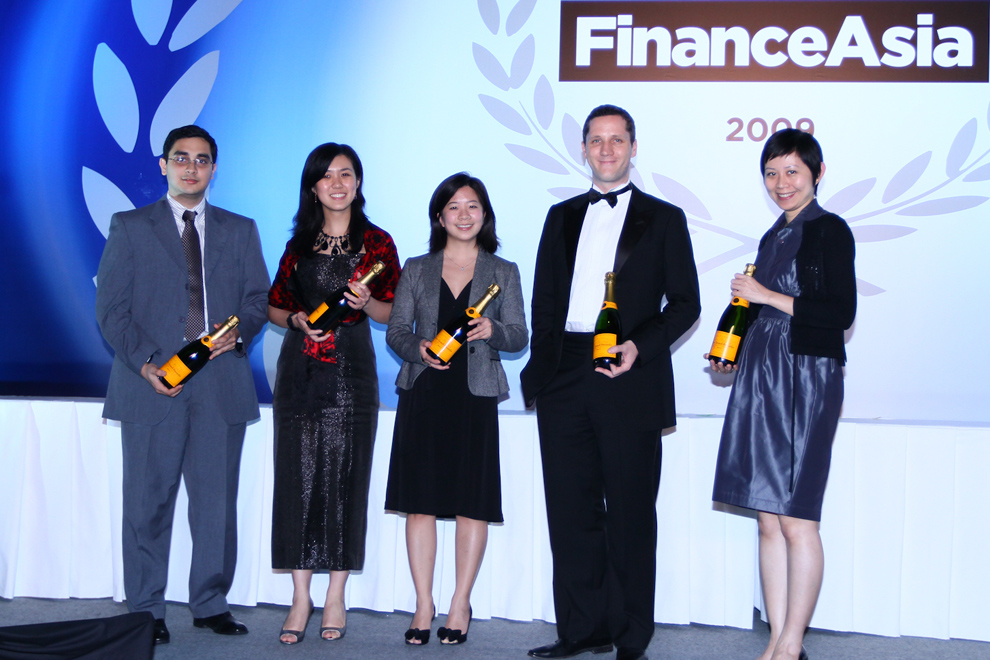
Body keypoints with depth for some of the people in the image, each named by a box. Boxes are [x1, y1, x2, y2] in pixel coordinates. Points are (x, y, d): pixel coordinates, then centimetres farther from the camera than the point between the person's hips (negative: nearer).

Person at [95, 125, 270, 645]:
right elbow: (111, 307, 2)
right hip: (151, 386, -2)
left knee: (217, 500, 4)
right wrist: (143, 362, -12)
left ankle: (211, 604, 16)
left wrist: (238, 332, -10)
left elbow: (259, 299, 12)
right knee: (147, 502, 1)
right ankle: (145, 610, 11)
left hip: (221, 384, 2)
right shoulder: (129, 227, 9)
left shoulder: (240, 230, 16)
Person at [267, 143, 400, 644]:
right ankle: (300, 598, 6)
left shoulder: (376, 242, 5)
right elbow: (274, 306, 15)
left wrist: (365, 302, -14)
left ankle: (335, 597, 9)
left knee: (345, 476, -1)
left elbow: (393, 313, 6)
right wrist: (297, 319, -5)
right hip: (299, 371, 2)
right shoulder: (299, 244, 12)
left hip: (352, 370, -2)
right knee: (298, 476, -1)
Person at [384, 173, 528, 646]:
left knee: (473, 501, -2)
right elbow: (396, 331, 9)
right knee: (420, 499, -1)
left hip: (475, 395, -1)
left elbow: (519, 336, 6)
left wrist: (492, 330, -16)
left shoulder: (503, 272, 11)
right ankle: (423, 604, 9)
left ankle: (460, 604, 9)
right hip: (423, 395, 1)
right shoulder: (416, 270, 12)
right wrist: (419, 350, -12)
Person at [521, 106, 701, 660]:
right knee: (571, 507, 5)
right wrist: (541, 367, 6)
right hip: (566, 381, 4)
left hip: (630, 382, -4)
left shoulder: (664, 218, 7)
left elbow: (685, 302, 2)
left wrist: (640, 346, -13)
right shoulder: (562, 217, 18)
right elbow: (544, 298, 17)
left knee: (631, 512, 0)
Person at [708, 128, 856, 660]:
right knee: (769, 519, 5)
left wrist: (768, 296, -11)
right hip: (762, 377, 7)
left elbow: (841, 312, -13)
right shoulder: (774, 237, 19)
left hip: (808, 379, -7)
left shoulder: (830, 230, -3)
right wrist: (733, 354, 10)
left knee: (796, 519, -7)